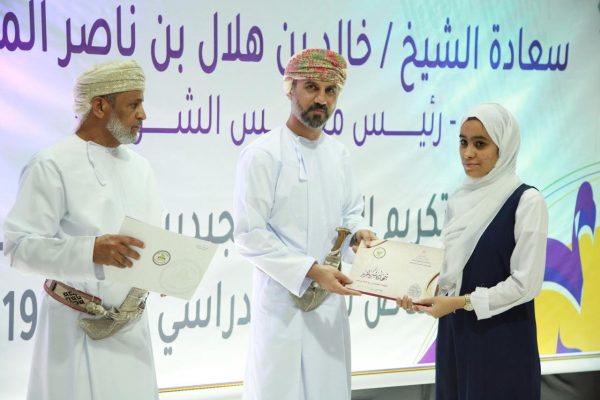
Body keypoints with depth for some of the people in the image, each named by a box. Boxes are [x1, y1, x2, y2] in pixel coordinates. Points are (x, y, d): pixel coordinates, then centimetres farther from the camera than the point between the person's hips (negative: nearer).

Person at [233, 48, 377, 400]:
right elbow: (250, 236, -17)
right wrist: (311, 271, -22)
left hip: (331, 299, 6)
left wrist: (358, 232, -5)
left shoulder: (339, 154, 8)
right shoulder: (262, 155, -13)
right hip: (283, 299, -6)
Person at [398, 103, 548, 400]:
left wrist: (462, 302, -16)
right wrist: (420, 296, -4)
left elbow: (526, 283, -14)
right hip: (454, 334, 6)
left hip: (502, 340, -6)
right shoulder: (459, 201, 8)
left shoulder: (527, 202, -11)